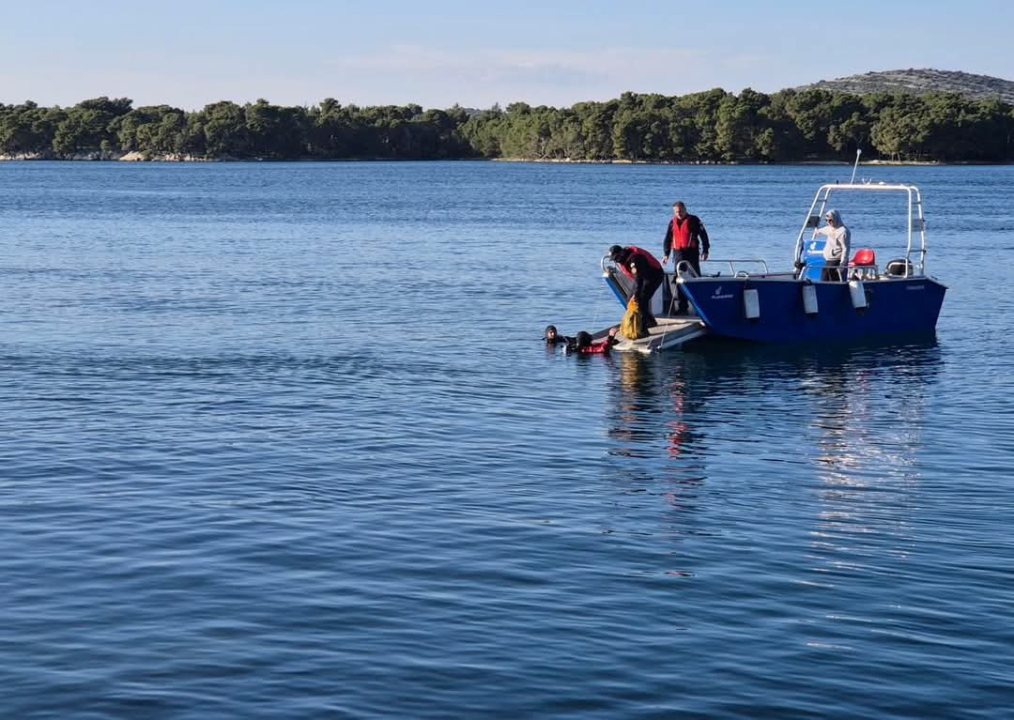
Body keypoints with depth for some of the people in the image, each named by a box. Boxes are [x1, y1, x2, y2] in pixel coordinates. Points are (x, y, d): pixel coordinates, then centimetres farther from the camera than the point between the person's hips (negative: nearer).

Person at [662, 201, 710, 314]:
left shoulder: (694, 220, -1)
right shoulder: (673, 222, 13)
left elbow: (703, 235, -2)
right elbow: (667, 239, 18)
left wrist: (705, 250, -7)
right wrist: (666, 254, 11)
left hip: (692, 253, -5)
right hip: (678, 253, 5)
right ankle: (682, 307, 8)